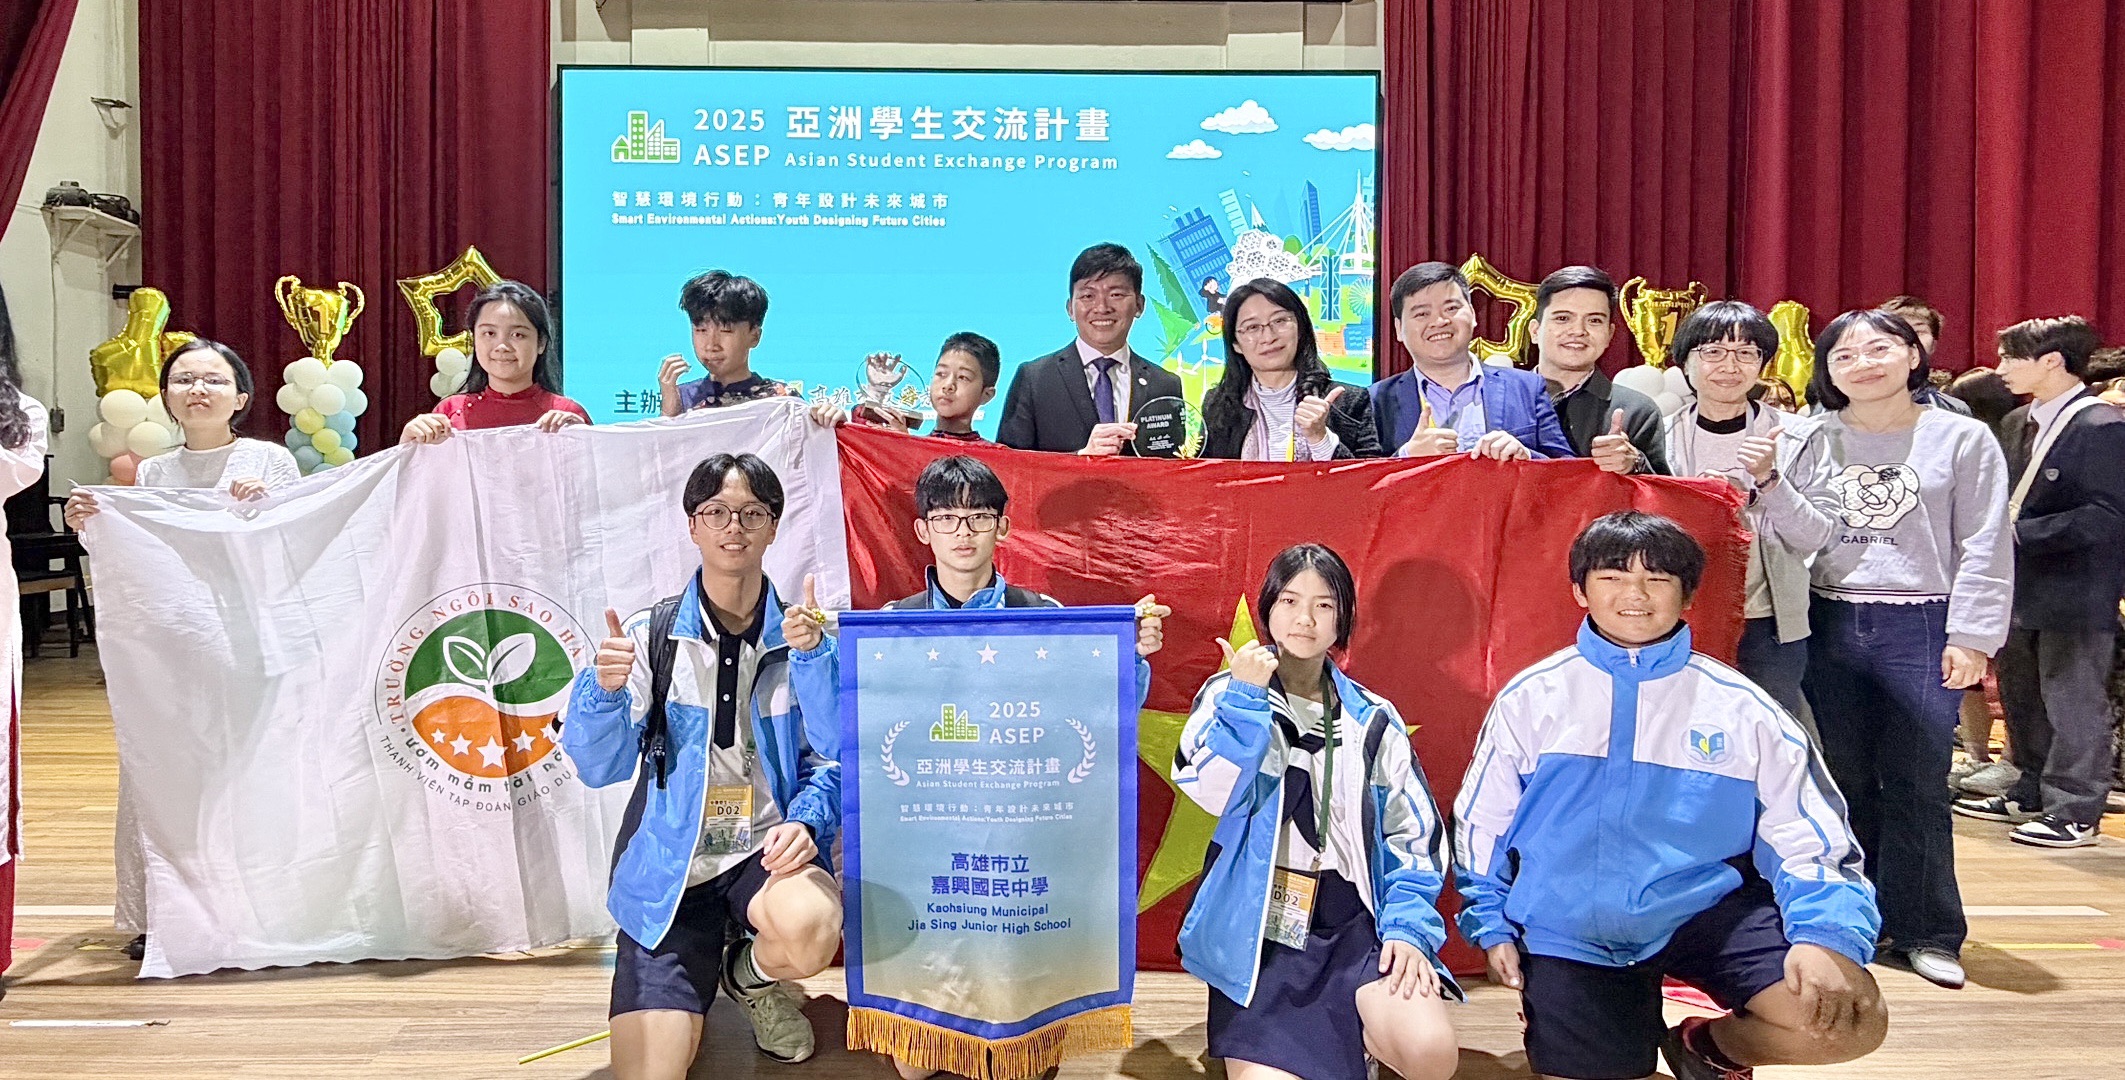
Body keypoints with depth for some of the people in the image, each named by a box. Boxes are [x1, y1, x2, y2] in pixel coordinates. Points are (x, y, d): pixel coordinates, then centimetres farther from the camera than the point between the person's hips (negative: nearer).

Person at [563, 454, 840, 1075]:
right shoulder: (652, 635, -1)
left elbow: (830, 759, 3)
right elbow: (601, 767, -9)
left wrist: (805, 822, -18)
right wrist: (605, 689, -29)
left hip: (767, 852, 0)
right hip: (670, 864, 0)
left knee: (810, 930, -35)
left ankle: (749, 975, 3)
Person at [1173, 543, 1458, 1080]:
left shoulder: (1372, 719, 9)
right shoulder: (1230, 694, 3)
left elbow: (1412, 834, 6)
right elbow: (1212, 792, -14)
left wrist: (1408, 927, -7)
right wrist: (1246, 696, -19)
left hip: (1354, 925, 2)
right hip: (1259, 928, -2)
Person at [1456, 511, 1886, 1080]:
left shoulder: (1739, 708, -2)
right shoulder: (1531, 698, 0)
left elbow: (1808, 838, -2)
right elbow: (1481, 823, 11)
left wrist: (1822, 937, -19)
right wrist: (1490, 925, 5)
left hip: (1706, 909, 0)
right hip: (1571, 927, 0)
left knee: (1850, 1021, -18)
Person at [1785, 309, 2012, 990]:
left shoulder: (1963, 439, 1)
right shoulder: (1811, 439, 6)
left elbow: (1984, 549, -1)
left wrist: (1970, 637, -7)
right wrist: (1770, 483, -14)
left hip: (1920, 628, -2)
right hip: (1829, 627, 2)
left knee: (1915, 785, 1)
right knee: (1844, 782, 10)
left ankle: (1927, 932, 13)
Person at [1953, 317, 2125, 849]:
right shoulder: (2020, 422, 10)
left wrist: (2020, 531, -24)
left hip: (2076, 593, -9)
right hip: (2023, 588, 9)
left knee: (2072, 704, 1)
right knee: (2022, 698, 18)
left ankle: (2075, 812, 12)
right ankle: (2032, 794, 32)